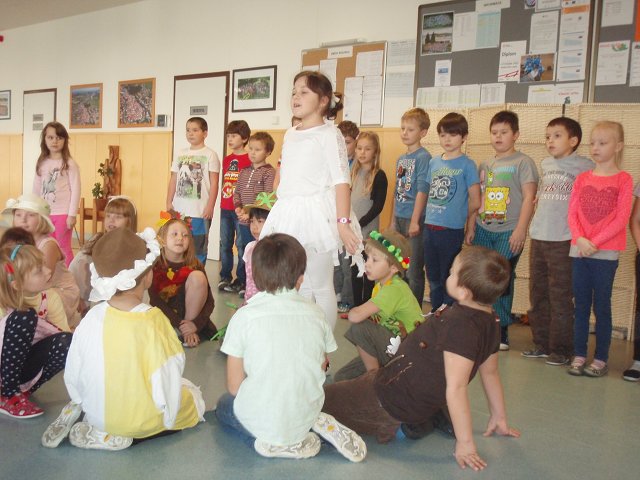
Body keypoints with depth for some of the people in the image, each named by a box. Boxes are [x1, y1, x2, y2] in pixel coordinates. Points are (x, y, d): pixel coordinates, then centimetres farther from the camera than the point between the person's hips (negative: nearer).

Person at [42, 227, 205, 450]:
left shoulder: (93, 317, -13)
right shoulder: (153, 321, -26)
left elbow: (72, 374, -4)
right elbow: (166, 380, -19)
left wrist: (82, 403, 16)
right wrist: (166, 418, -1)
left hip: (97, 412, 6)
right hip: (140, 419, -6)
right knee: (193, 395, 18)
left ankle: (74, 412, 9)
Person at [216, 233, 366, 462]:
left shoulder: (244, 316, -13)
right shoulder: (315, 313, -4)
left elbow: (234, 386, -9)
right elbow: (322, 367, 7)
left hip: (260, 419, -4)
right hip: (306, 416, 4)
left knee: (224, 405, 30)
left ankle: (273, 441, 4)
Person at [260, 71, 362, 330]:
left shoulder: (329, 134, -7)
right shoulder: (290, 134, 15)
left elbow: (341, 181, -13)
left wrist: (343, 223, -20)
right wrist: (280, 213, 18)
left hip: (316, 214, -7)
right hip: (288, 215, 7)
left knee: (321, 287, 3)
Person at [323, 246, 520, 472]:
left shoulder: (460, 325, -29)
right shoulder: (490, 323, -1)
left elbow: (456, 387, -30)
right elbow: (491, 372, 11)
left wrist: (465, 443, -24)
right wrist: (499, 418, 21)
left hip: (391, 402, -8)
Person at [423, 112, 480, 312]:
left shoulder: (467, 165, -6)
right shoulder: (434, 162, 9)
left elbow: (475, 201, -5)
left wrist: (469, 229, 2)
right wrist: (428, 218, 10)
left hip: (452, 230, -5)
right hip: (429, 228, 5)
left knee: (449, 280, 5)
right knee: (433, 277, 16)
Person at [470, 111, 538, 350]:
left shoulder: (523, 162, -3)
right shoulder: (484, 165, 14)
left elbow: (528, 197, -9)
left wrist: (520, 230, -15)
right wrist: (471, 226, 13)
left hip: (508, 232, -5)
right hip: (483, 230, 5)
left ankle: (501, 331, 10)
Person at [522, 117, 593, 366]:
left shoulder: (585, 166, -5)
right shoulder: (545, 164, 13)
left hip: (564, 240, -6)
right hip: (538, 236, 7)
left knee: (560, 297, -2)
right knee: (538, 293, 12)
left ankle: (561, 348, 9)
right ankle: (541, 343, 23)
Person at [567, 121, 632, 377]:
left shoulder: (623, 179, -1)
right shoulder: (582, 178, 9)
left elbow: (622, 219, -8)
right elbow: (572, 214, 4)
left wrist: (595, 242, -15)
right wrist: (580, 239, -12)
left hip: (606, 253, -3)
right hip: (579, 250, 3)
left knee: (601, 305, 2)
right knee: (581, 304, 8)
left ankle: (601, 359, 13)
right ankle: (579, 355, 16)